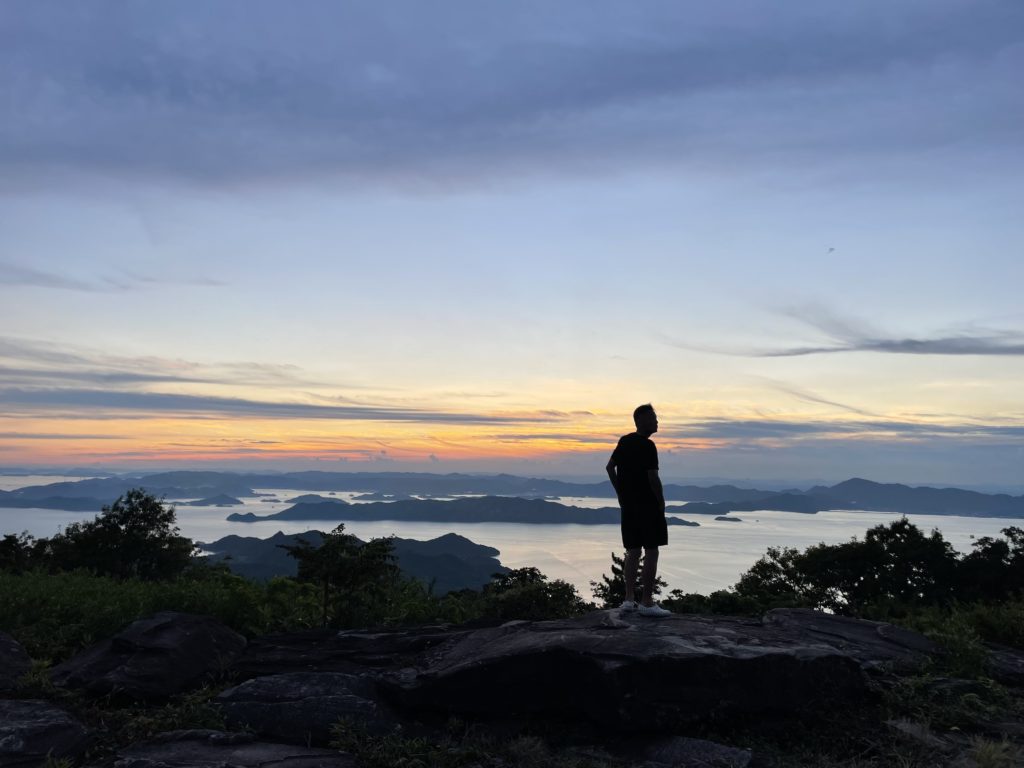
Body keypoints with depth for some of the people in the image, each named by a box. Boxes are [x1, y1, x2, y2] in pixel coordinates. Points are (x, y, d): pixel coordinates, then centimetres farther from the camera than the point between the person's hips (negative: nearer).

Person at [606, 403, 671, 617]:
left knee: (633, 552, 12)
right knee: (651, 553, -3)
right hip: (648, 505, -8)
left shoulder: (624, 441, 10)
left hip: (628, 505, 8)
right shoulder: (647, 446, -15)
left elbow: (610, 467, 14)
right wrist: (661, 501, -6)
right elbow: (653, 477, -19)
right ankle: (647, 602, -2)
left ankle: (629, 599, 13)